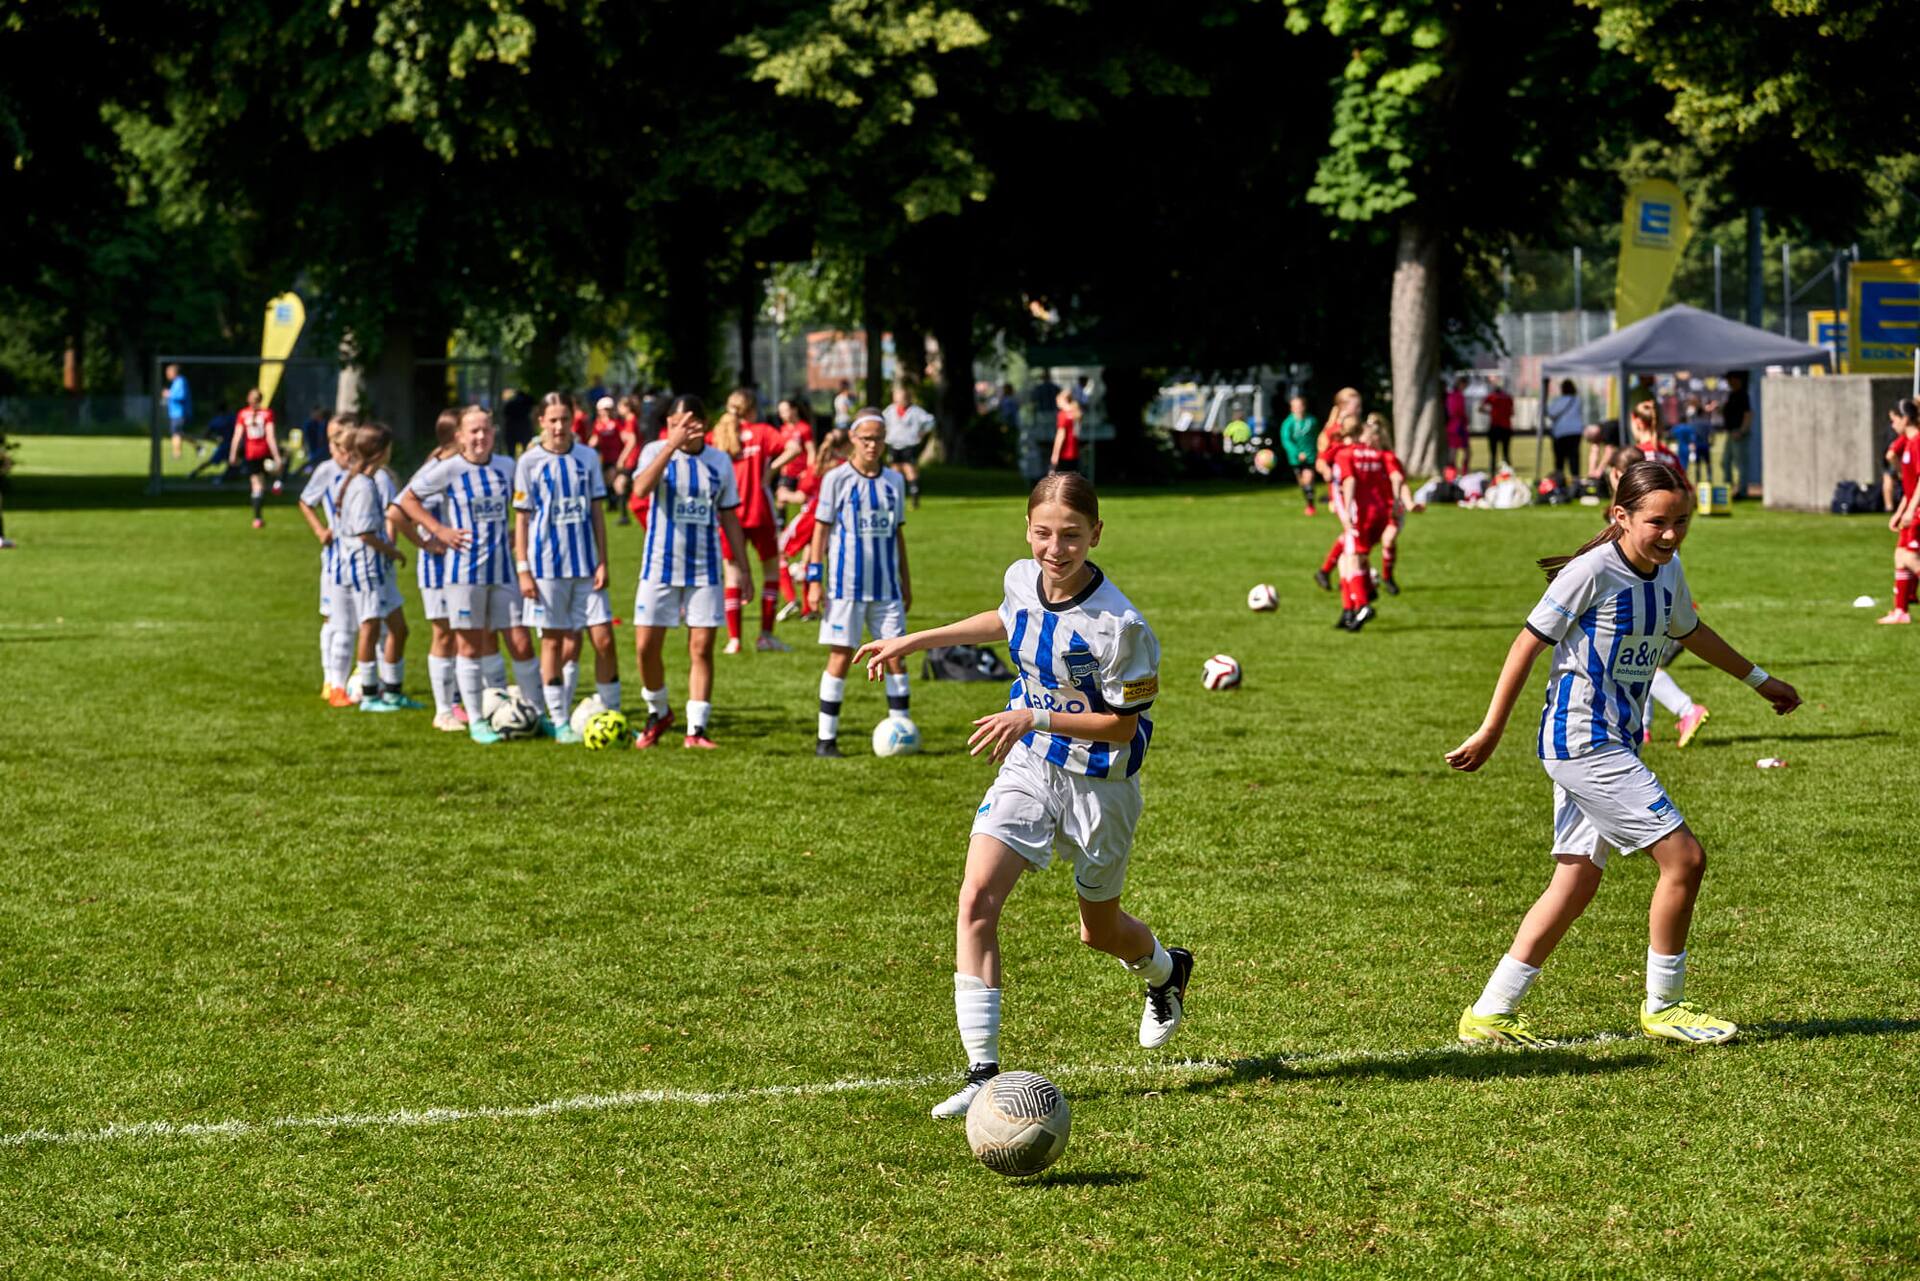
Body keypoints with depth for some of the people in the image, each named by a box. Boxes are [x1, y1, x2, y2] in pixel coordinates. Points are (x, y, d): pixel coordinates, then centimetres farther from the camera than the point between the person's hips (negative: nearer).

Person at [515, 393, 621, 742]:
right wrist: (522, 569, -6)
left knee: (604, 639, -1)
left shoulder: (588, 458, 5)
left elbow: (597, 512, 8)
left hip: (586, 565, 3)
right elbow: (521, 518, -1)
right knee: (554, 641, 3)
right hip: (548, 566, -2)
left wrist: (602, 562, 2)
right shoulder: (530, 462, -2)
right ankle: (559, 723, 9)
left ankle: (612, 716, 10)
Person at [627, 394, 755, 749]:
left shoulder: (719, 462, 4)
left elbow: (729, 517, 10)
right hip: (660, 566, -1)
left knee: (701, 648, -2)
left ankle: (696, 729, 3)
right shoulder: (656, 451, -4)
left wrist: (742, 565, 6)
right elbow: (641, 488, -25)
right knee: (646, 646, -1)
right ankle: (658, 712, 23)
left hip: (704, 569, 1)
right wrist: (672, 445, -31)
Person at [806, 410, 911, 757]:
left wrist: (905, 581, 16)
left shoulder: (894, 481, 9)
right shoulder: (836, 479, -2)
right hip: (846, 584, -4)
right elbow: (821, 531, -1)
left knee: (895, 656, 1)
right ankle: (826, 738, 4)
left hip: (885, 587, 4)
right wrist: (814, 579, -6)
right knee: (841, 657, -2)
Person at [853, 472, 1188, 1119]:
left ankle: (1165, 971, 54)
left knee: (1099, 931, 15)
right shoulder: (1022, 579, -7)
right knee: (977, 896, -17)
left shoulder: (1120, 626, -26)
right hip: (1028, 767, 4)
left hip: (1099, 781, -4)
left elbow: (1122, 726, -19)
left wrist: (1036, 718, -30)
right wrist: (916, 641, 21)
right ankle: (983, 1072, -15)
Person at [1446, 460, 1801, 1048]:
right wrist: (1491, 732, -8)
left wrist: (1760, 679, 39)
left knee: (1575, 885, 7)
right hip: (1582, 740, -9)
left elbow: (1689, 631, 30)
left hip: (1614, 745, 9)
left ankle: (1489, 1014, 11)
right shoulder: (1594, 571, -15)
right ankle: (1663, 1006, 3)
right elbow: (1529, 643, -10)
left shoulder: (1668, 571, 9)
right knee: (1684, 856, -11)